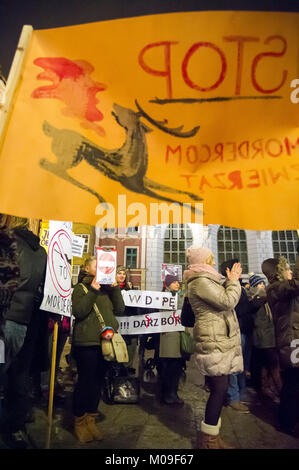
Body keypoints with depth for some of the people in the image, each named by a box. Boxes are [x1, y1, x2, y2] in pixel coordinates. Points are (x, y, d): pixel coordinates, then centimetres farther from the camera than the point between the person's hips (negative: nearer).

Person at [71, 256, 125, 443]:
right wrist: (93, 291, -18)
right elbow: (79, 312, -14)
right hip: (87, 342, -5)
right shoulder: (80, 288, 1)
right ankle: (80, 422, 21)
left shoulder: (108, 289, 13)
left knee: (98, 381, 13)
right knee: (85, 381, 2)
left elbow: (120, 310, 3)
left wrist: (115, 288, -5)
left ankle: (91, 419, 28)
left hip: (105, 341, 5)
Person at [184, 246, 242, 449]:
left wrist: (230, 282, 15)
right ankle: (208, 439, 10)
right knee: (220, 388, -6)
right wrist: (234, 280, -6)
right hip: (214, 341, -11)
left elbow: (222, 298, 22)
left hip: (221, 340, 11)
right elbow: (228, 301, -18)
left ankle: (211, 435, 26)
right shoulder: (200, 281, -15)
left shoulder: (206, 280, 20)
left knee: (220, 388, 14)